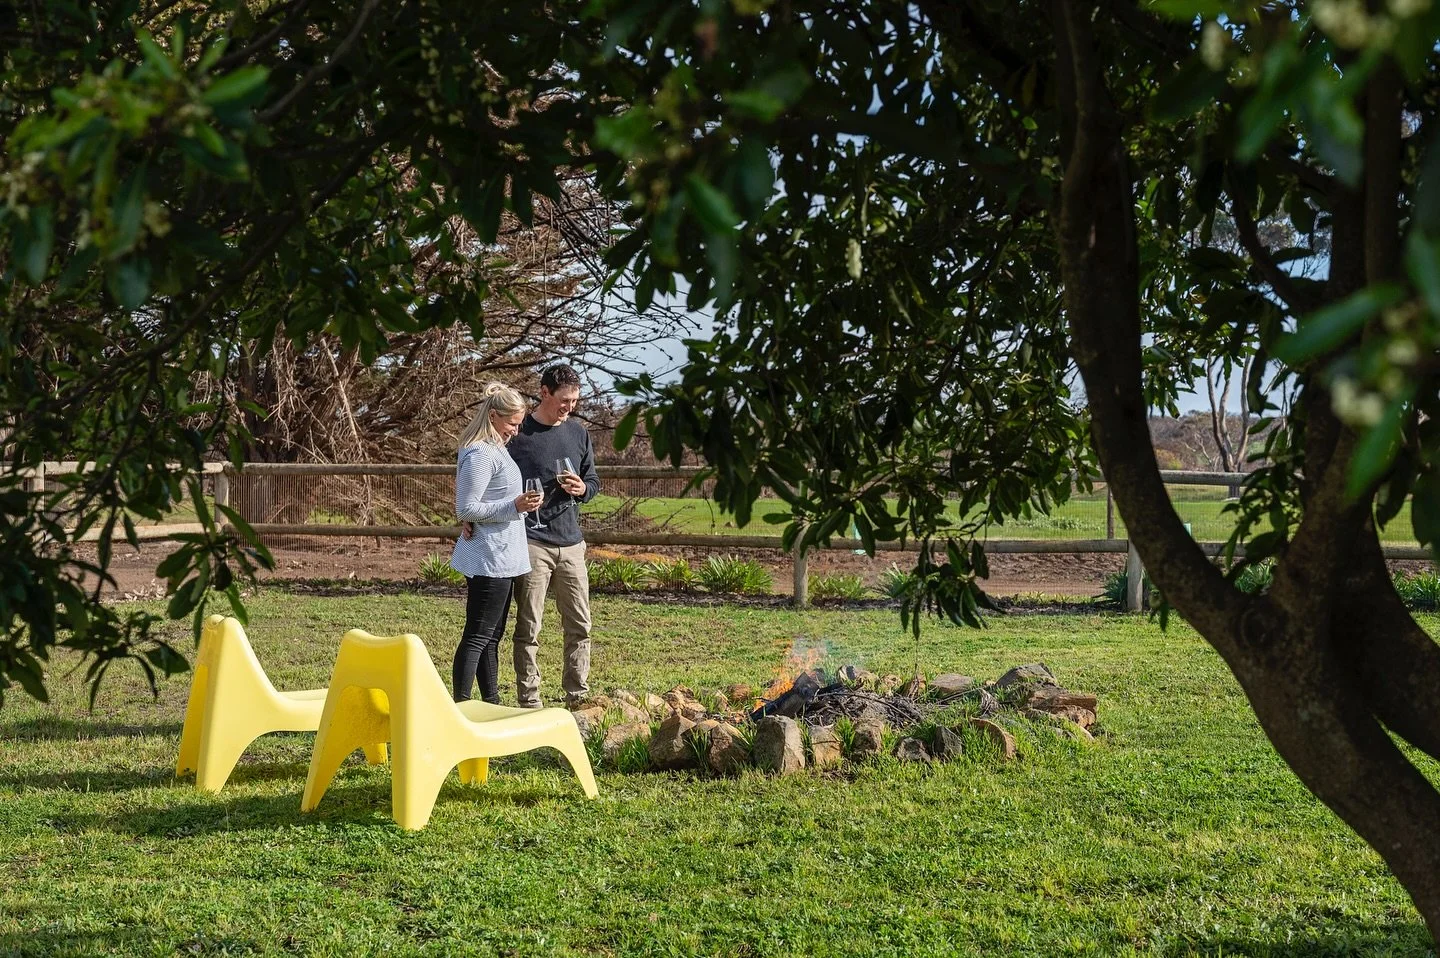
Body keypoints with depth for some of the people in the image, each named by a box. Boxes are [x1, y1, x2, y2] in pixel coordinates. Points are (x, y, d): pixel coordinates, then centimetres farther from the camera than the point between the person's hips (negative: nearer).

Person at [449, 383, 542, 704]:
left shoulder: (495, 448, 14)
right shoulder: (480, 454, -17)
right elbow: (466, 509, -19)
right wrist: (514, 506, -23)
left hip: (502, 558, 10)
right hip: (490, 560, -10)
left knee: (492, 635, 15)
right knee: (478, 636, -8)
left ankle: (491, 704, 23)